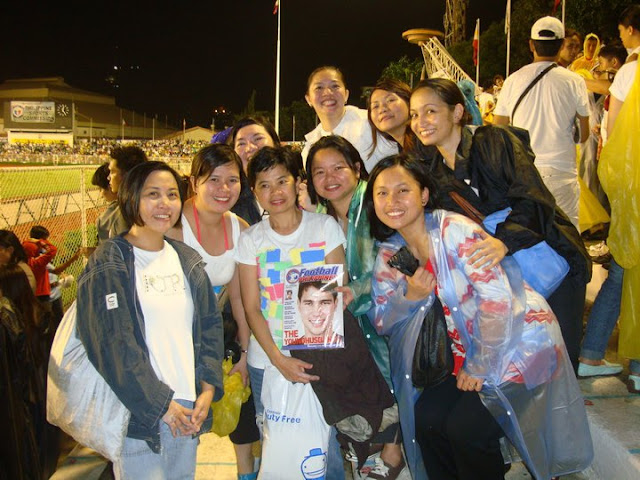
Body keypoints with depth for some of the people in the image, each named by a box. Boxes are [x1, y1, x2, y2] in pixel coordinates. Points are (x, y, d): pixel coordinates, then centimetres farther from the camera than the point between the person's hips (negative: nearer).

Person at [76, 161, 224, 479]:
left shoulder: (187, 260, 10)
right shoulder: (109, 265, -8)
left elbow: (210, 325, 10)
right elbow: (112, 346, -13)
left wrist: (208, 390, -1)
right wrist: (162, 404, -13)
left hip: (187, 411, 5)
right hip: (138, 415, -5)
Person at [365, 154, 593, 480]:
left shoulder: (455, 230, -21)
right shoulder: (390, 255, 0)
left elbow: (498, 298, -24)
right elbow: (381, 323, 4)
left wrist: (481, 366, -14)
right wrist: (410, 297, -16)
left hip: (522, 340, -6)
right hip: (470, 349, 7)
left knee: (466, 428, -16)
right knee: (426, 417, -5)